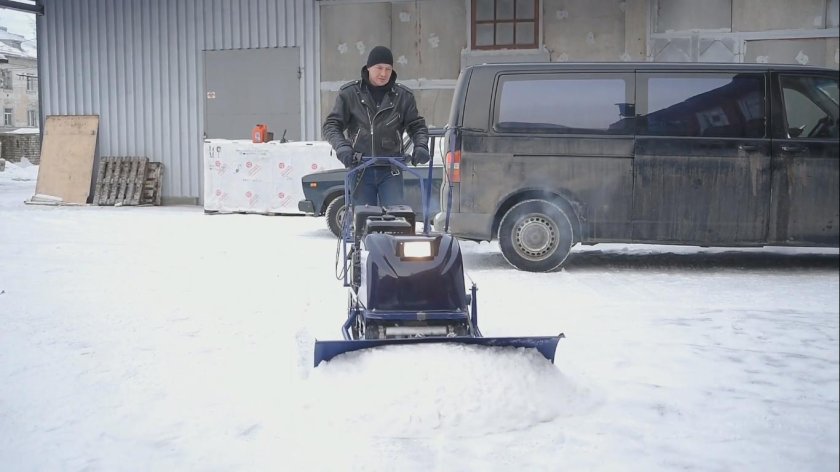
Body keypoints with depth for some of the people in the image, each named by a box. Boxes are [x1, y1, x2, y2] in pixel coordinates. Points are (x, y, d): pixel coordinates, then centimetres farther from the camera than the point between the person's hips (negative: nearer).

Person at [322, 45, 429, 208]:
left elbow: (417, 125, 11)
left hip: (391, 171, 0)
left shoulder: (403, 96, 5)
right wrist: (341, 146, -18)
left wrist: (421, 145, -10)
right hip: (360, 170, 0)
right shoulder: (349, 93, 2)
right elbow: (331, 125, 1)